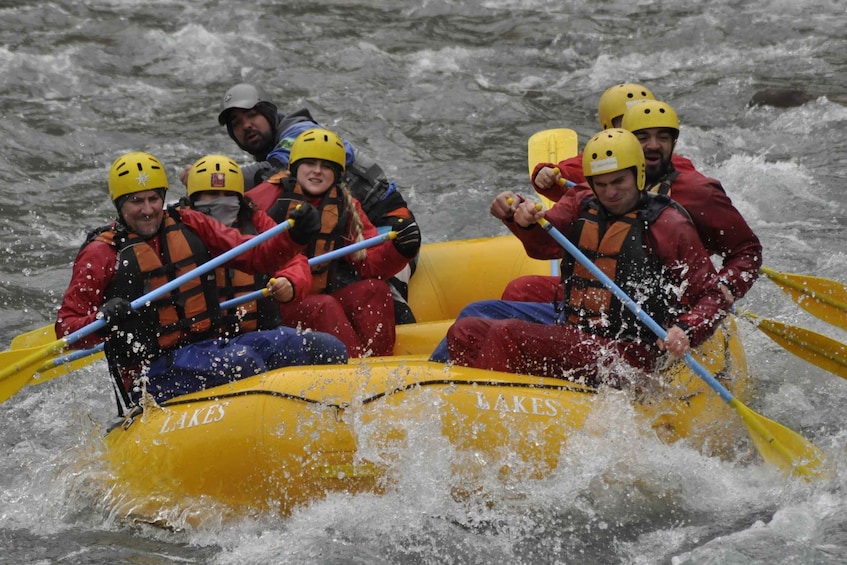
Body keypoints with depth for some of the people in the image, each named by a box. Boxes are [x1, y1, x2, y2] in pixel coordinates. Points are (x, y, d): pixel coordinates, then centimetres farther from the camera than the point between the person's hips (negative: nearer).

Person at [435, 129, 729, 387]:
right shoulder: (583, 204, 11)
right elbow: (544, 246, -7)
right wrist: (521, 219, -30)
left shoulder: (668, 225, -5)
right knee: (467, 330, -1)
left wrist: (686, 333, -27)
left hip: (622, 352, -8)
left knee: (509, 336, -26)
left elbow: (712, 298, -6)